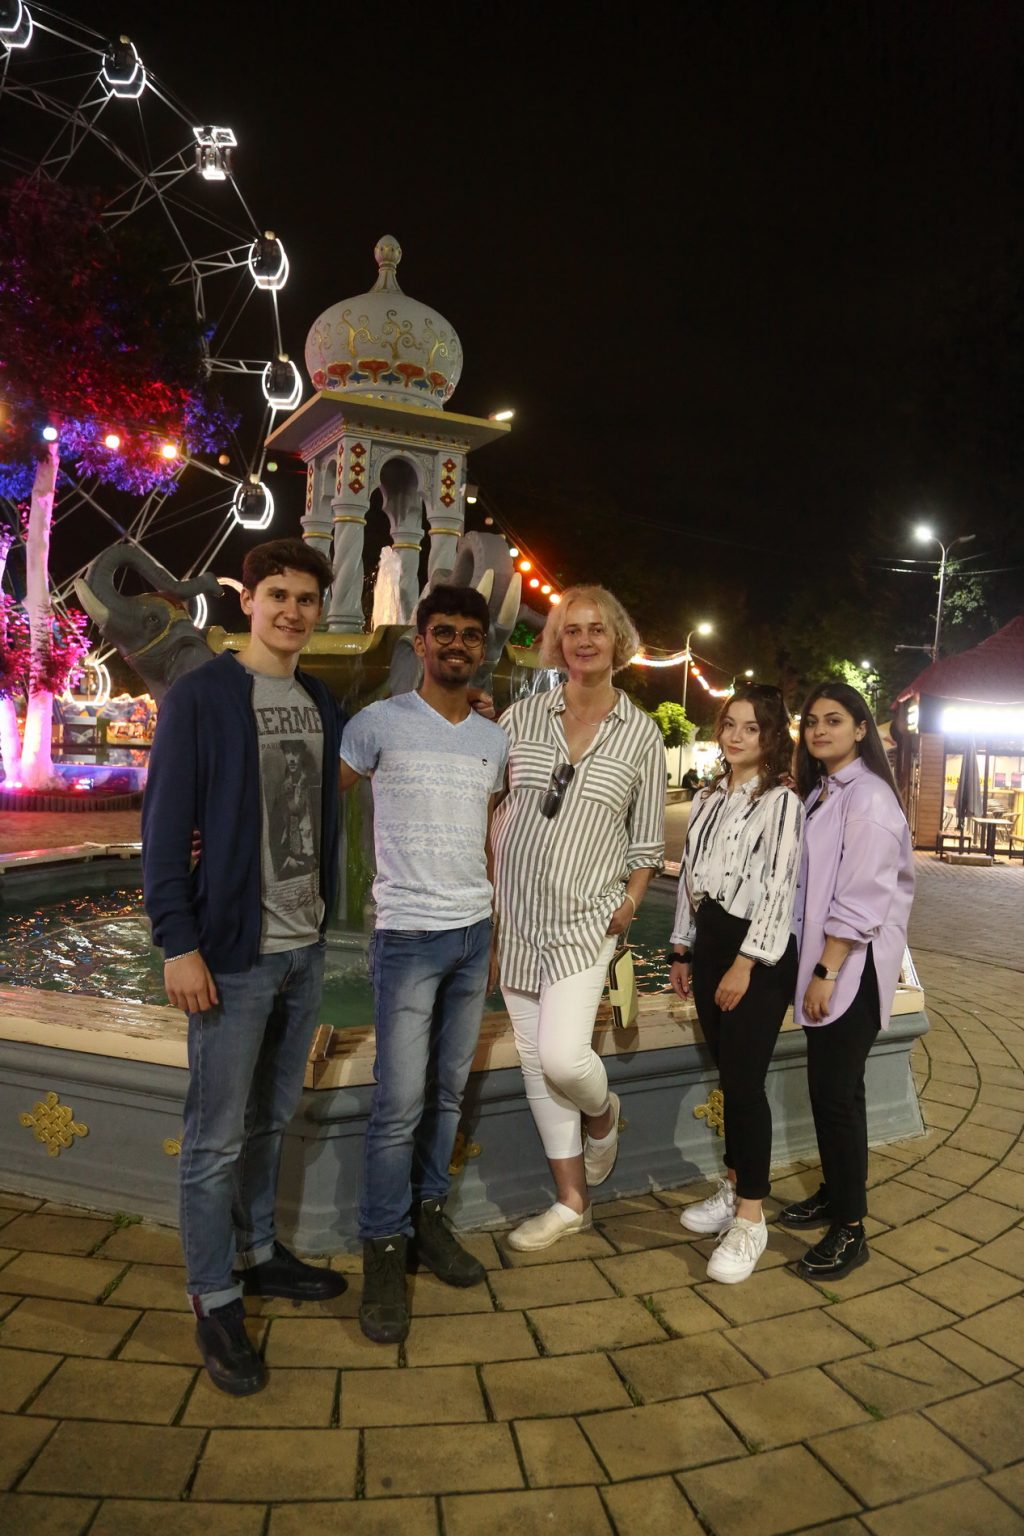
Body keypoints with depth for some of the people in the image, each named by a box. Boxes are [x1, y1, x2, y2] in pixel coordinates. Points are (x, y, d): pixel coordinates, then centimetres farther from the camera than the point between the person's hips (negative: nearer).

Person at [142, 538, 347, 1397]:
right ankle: (214, 1300, 22)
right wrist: (179, 943, -15)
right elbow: (165, 828, -12)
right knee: (217, 1139, 5)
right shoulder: (201, 697, -10)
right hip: (233, 953, -6)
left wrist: (325, 916, 13)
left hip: (305, 948, 6)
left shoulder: (321, 705, 9)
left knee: (273, 1118, 19)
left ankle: (257, 1253, 38)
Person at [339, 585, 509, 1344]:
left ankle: (429, 1215, 26)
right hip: (408, 933, -5)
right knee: (400, 1101, -4)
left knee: (450, 1089, 12)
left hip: (475, 933, 5)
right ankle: (384, 1250, 10)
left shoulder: (495, 739, 10)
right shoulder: (379, 723, -5)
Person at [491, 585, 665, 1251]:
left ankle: (603, 1111, 23)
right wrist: (485, 879, -3)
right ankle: (572, 1202, 26)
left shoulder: (642, 733, 1)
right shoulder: (522, 717, 2)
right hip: (518, 914, 3)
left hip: (586, 920, -2)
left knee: (562, 1056, -16)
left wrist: (631, 899, -4)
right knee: (536, 1063, 8)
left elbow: (648, 836, 6)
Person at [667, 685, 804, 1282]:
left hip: (760, 954, -7)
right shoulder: (708, 800, 14)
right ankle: (734, 1188, 29)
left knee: (745, 1082, -6)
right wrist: (682, 949, 15)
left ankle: (750, 1218, 5)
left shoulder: (782, 802, -9)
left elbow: (779, 889, -15)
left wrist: (745, 964, -18)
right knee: (728, 1076, 15)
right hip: (709, 944, 7)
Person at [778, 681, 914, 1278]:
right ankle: (833, 1195, 30)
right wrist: (816, 969, 11)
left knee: (838, 1093, -4)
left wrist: (827, 972, -19)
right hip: (822, 961, 8)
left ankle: (850, 1230, 7)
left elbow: (862, 899, -20)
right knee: (826, 1087, 15)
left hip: (853, 966, -8)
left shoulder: (868, 797, -15)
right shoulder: (819, 793, 13)